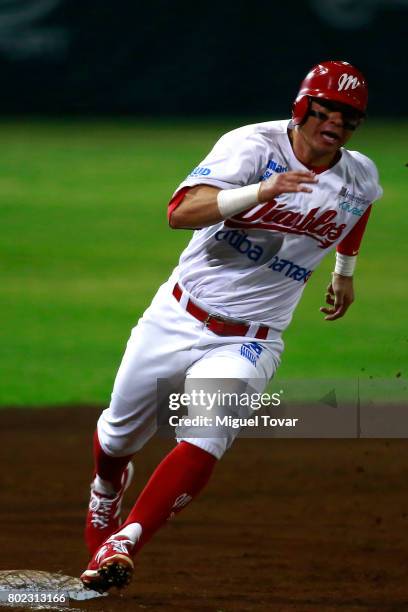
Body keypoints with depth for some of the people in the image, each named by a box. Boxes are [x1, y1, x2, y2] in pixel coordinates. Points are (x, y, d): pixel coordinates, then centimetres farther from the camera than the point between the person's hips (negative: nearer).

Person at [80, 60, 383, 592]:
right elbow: (180, 212, -32)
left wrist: (346, 269, 34)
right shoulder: (254, 146, -17)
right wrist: (260, 191, -45)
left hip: (249, 343, 1)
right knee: (118, 435, 16)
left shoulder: (360, 179, -4)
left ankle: (124, 544, -20)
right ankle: (106, 492, 51)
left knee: (204, 443, -26)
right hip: (176, 321, -1)